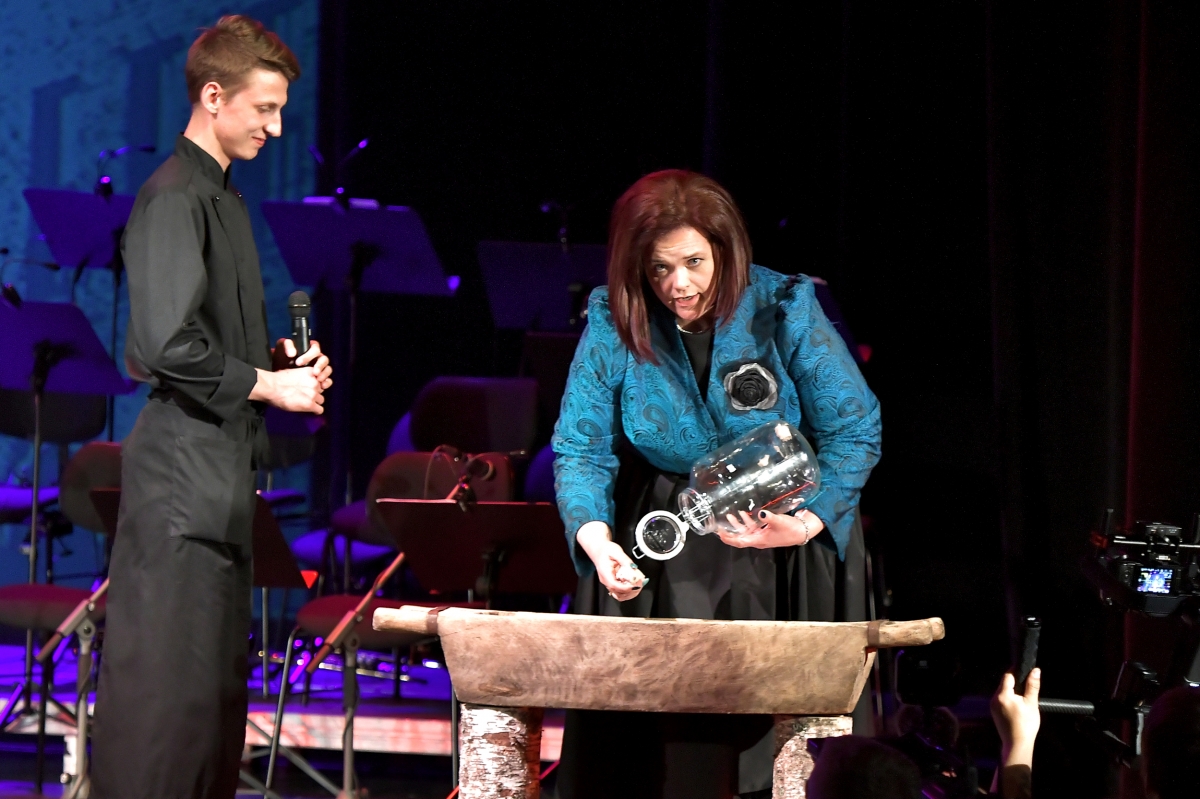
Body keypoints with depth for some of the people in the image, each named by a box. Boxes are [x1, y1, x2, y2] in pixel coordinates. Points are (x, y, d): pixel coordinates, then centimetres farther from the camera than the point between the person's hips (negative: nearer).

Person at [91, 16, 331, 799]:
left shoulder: (222, 196, 16)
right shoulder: (175, 197, -15)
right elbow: (170, 344, -24)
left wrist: (276, 358, 9)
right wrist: (268, 384, -15)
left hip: (222, 467, 10)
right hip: (182, 470, -10)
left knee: (220, 668, 13)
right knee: (165, 671, -8)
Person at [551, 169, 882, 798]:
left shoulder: (784, 310, -12)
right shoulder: (613, 324, -7)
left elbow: (853, 431, -9)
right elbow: (582, 448, -7)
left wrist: (805, 525, -23)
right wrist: (595, 536, -27)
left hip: (774, 555, -1)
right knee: (633, 747, -6)